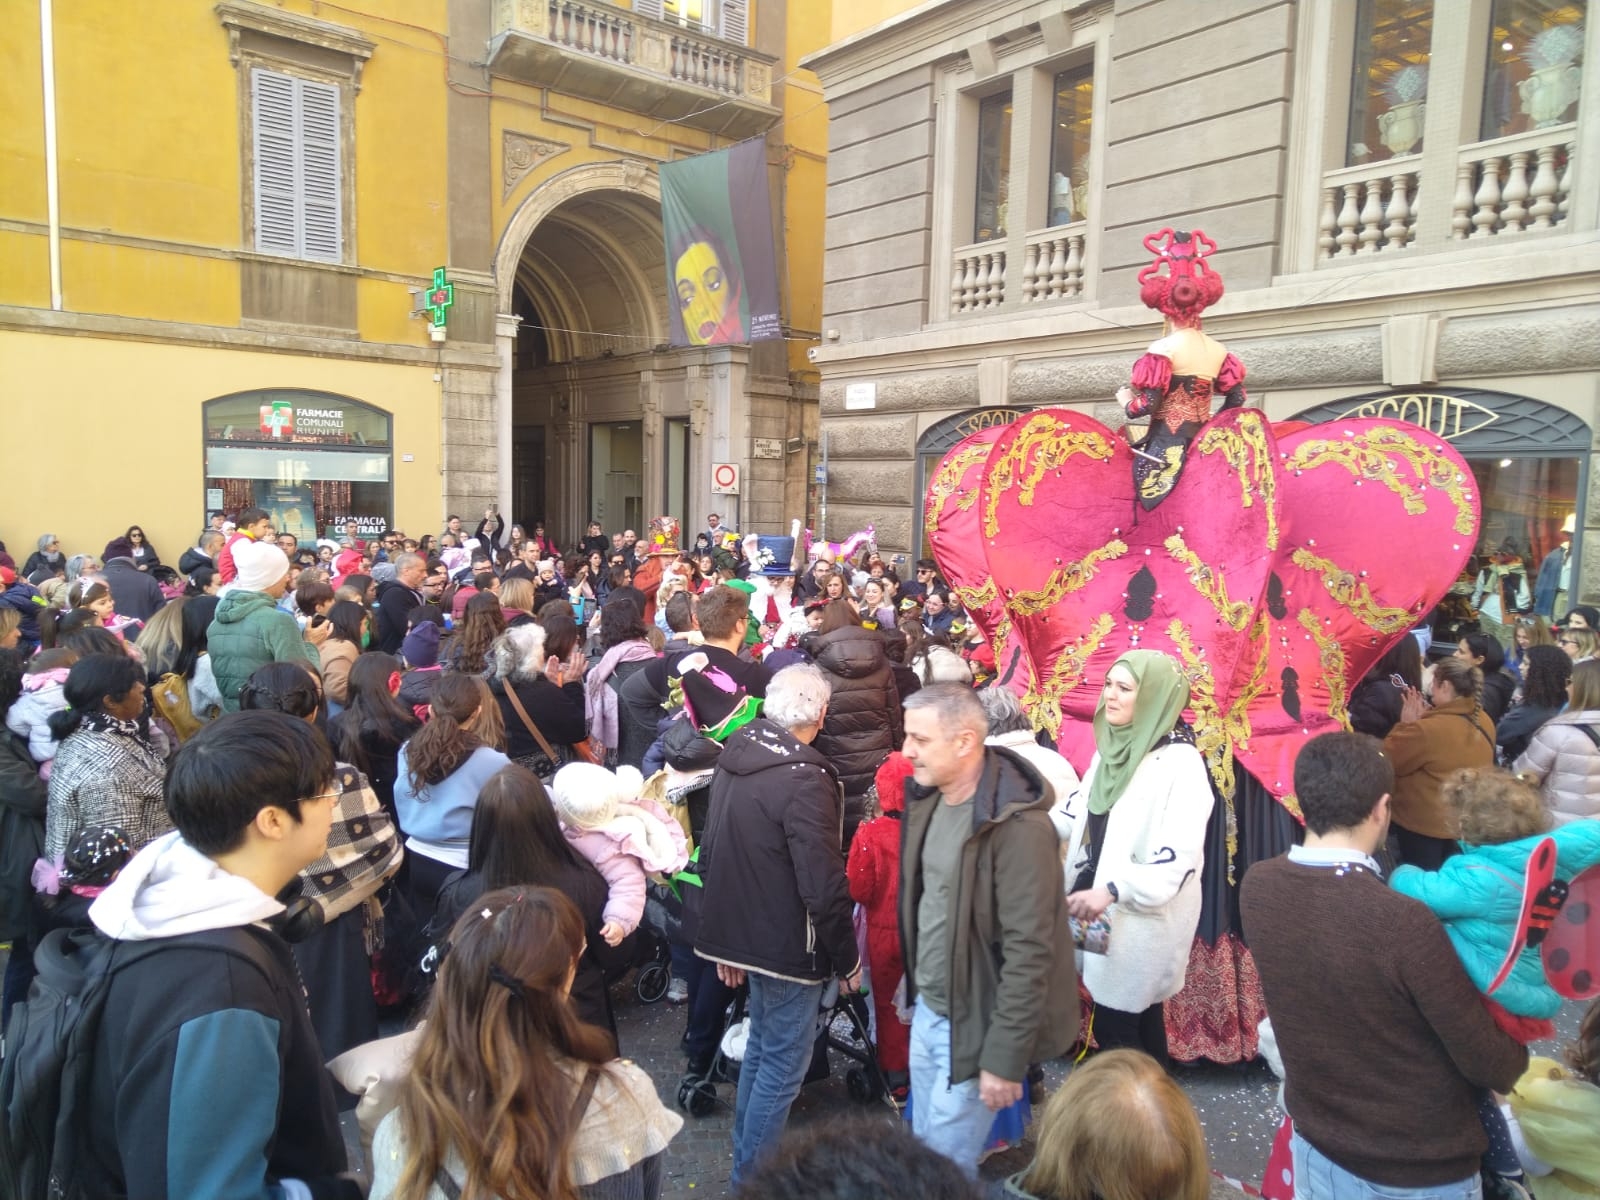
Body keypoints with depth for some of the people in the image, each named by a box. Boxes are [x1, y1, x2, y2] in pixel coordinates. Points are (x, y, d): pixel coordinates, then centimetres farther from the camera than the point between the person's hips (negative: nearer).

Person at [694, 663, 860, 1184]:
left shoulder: (733, 756, 1)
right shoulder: (804, 779, -25)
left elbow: (711, 854, 10)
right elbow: (823, 886, -24)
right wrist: (847, 959, -9)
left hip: (742, 931, 9)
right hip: (789, 944, -8)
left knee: (762, 1043, 25)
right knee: (783, 1061, 8)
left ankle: (746, 1154, 40)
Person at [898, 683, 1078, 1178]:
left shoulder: (1017, 826, -25)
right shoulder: (927, 800, 0)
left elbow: (1028, 952, -23)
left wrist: (1005, 1058, -20)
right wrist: (915, 983, 14)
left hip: (972, 1024, -7)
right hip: (927, 1010, 7)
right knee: (924, 1149, 21)